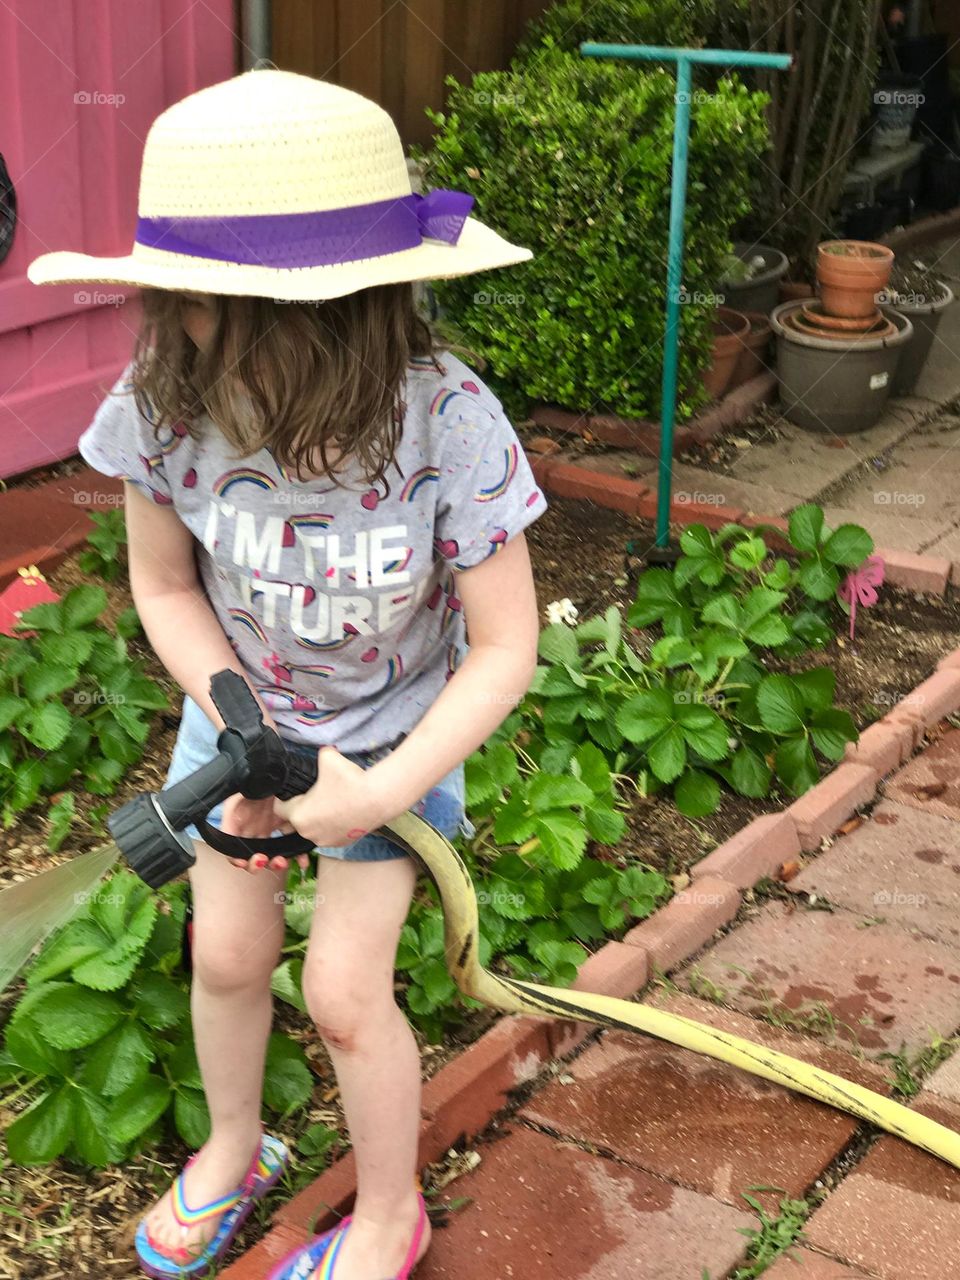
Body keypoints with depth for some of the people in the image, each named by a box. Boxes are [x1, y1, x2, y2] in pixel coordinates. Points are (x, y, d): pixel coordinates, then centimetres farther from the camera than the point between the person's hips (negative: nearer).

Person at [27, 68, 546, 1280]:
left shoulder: (446, 422, -34)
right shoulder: (160, 403, -26)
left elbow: (503, 648, -23)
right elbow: (165, 587, -7)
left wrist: (386, 789, -29)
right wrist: (237, 729, -18)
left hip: (394, 731, -3)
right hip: (241, 709, 3)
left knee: (343, 994, 0)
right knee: (225, 954, 12)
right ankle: (233, 1150, 44)